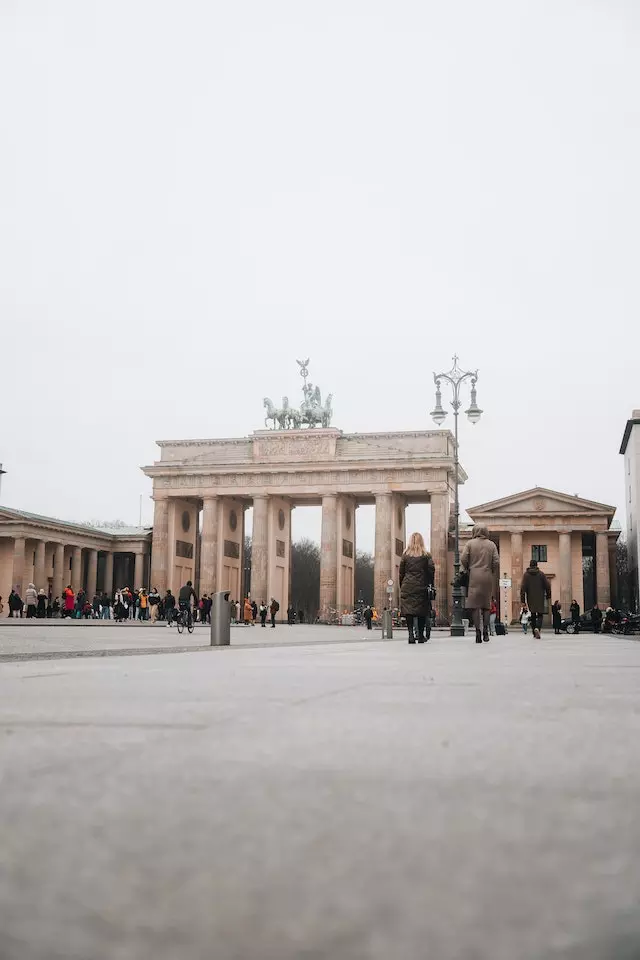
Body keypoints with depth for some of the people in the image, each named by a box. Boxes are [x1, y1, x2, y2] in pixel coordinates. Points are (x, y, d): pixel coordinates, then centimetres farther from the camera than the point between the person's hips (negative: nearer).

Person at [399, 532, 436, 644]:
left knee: (408, 609, -3)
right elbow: (431, 568, -4)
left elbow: (401, 572, 7)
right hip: (421, 587, 0)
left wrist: (401, 587, 14)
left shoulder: (406, 555, 6)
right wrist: (430, 584, 5)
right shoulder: (426, 555, 3)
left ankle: (411, 633, -17)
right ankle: (421, 635, 9)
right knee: (422, 611, 7)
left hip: (407, 586, 0)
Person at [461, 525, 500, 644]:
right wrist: (492, 574, 13)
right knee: (486, 605, 11)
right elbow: (496, 562, 1)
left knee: (475, 604, -1)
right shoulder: (491, 545, 7)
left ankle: (478, 631, -10)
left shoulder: (470, 543, 1)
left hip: (474, 577, -2)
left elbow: (463, 560, -5)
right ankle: (485, 632, 7)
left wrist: (467, 571, 11)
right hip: (488, 578, 2)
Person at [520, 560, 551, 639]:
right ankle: (537, 628, -25)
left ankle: (535, 633, 13)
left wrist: (523, 598, -1)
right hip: (540, 598, -1)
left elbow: (523, 587, -4)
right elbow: (547, 585, 3)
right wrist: (548, 595, 15)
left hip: (530, 599, 1)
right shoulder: (541, 574, 0)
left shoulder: (526, 574, 0)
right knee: (540, 615, 2)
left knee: (533, 615, 12)